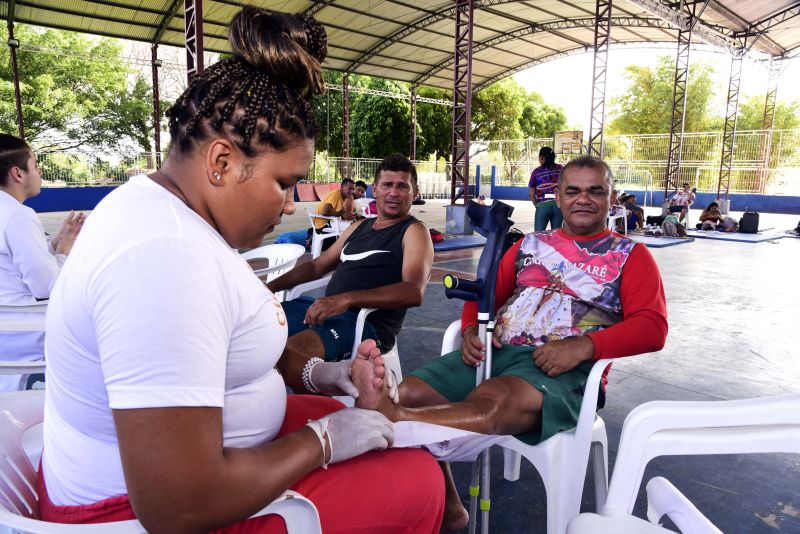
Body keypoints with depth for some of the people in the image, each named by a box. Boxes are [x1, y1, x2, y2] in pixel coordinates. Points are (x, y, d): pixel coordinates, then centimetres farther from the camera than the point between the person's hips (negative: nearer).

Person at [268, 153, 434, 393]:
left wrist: (347, 299, -28)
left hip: (369, 324, -8)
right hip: (324, 308, 8)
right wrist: (272, 286, 15)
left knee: (285, 353, -32)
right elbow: (317, 266, 29)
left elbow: (414, 292, -18)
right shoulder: (359, 227, 22)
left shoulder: (414, 231, 0)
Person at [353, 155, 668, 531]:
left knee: (492, 402, -38)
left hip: (564, 368, -4)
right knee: (410, 394, -15)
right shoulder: (530, 245, 23)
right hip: (494, 352, 5)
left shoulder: (630, 256, 11)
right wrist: (472, 331, -2)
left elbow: (652, 327, -3)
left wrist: (583, 346, -20)